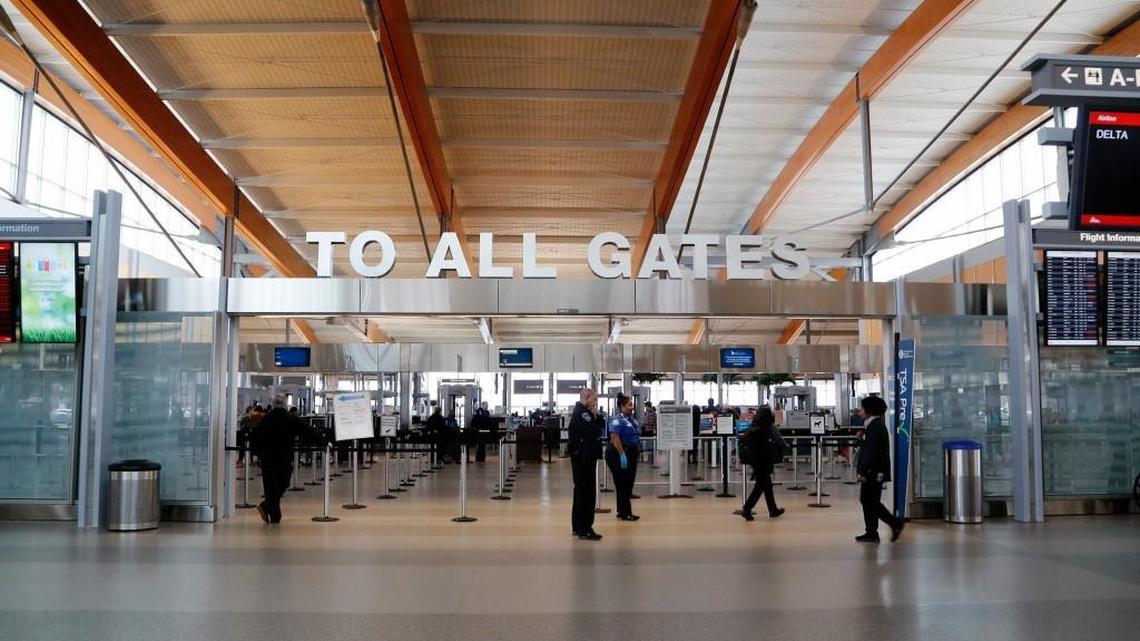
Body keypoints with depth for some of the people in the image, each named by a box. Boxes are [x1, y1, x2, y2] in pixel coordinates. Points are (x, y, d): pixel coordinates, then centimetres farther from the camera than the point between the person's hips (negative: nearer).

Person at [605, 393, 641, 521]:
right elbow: (614, 437, -25)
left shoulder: (631, 419, 12)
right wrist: (622, 455, -27)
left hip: (631, 454, 9)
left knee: (629, 484, 12)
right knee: (622, 484, -3)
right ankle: (624, 513, 2)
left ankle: (624, 511, 20)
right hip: (620, 454, -9)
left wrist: (637, 451, 17)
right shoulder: (617, 420, -16)